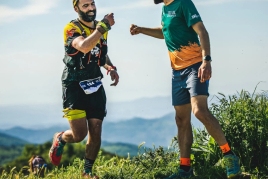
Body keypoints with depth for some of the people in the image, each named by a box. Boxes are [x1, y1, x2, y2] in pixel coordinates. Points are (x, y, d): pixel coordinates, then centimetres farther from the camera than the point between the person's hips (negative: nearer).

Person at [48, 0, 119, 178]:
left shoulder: (101, 27, 7)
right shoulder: (71, 28, -14)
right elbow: (84, 46, -35)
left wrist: (111, 68, 4)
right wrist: (103, 26, -31)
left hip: (95, 86, 6)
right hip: (74, 86, -6)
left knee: (95, 132, 2)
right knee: (79, 134, -11)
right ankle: (60, 139, 23)